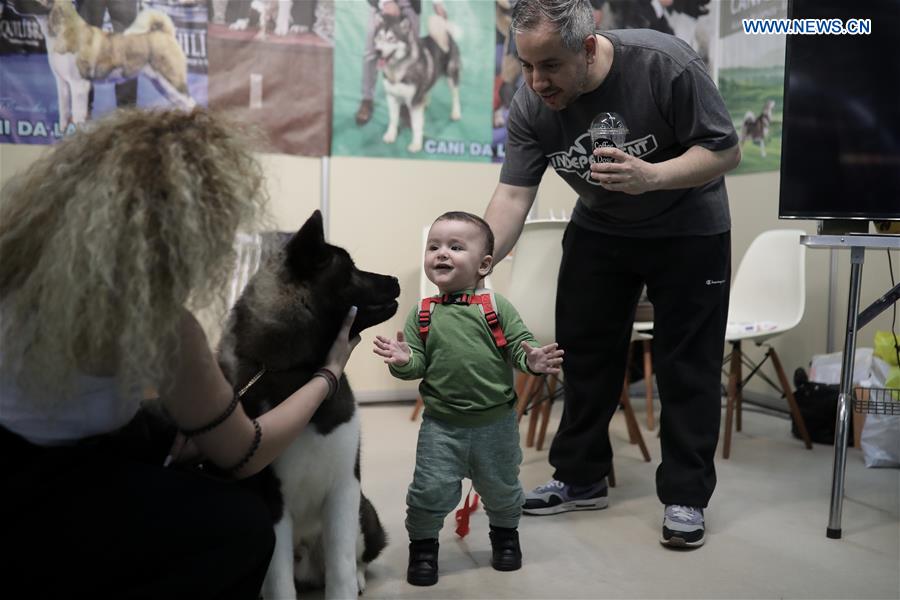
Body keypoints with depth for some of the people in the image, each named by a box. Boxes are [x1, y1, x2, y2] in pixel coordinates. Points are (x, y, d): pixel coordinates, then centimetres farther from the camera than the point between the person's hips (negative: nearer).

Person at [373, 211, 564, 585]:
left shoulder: (496, 306, -8)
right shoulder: (423, 314, -2)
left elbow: (520, 345, -8)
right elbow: (418, 364, -2)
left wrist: (532, 361, -29)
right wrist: (403, 361, -23)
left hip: (496, 422, 0)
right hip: (441, 424, 0)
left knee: (501, 488, 18)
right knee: (430, 490, -2)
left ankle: (505, 534, 45)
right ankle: (423, 545, 23)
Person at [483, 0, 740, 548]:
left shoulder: (665, 64, -29)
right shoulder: (530, 106, -19)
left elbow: (726, 150, -22)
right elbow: (513, 196, -21)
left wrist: (653, 176, -39)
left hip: (688, 228, -3)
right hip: (599, 228, 4)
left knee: (687, 364, -1)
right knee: (584, 353, 6)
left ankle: (686, 497, 11)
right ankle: (580, 479, 21)